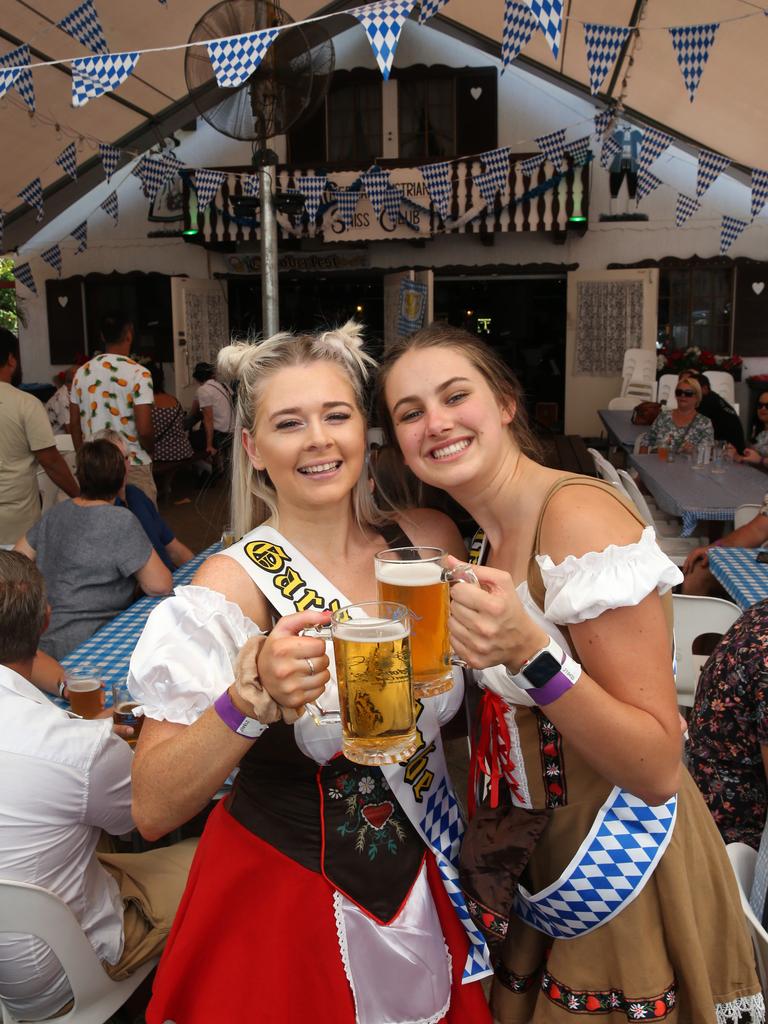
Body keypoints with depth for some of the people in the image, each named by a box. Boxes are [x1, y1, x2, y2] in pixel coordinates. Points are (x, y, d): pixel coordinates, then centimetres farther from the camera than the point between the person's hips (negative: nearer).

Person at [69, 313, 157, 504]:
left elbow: (74, 424, 8)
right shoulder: (138, 373, -12)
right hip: (132, 465, -5)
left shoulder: (82, 372, 4)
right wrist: (149, 452, 2)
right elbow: (144, 430, -17)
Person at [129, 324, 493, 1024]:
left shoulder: (430, 540, -7)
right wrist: (254, 697, -37)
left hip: (426, 883, 4)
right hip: (285, 897, -4)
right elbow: (152, 808, -23)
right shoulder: (235, 582, -19)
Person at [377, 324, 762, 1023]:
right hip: (544, 862, 8)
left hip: (624, 882, -7)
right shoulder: (488, 537, 2)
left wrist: (528, 651, -37)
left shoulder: (581, 515, -23)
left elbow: (658, 770, -25)